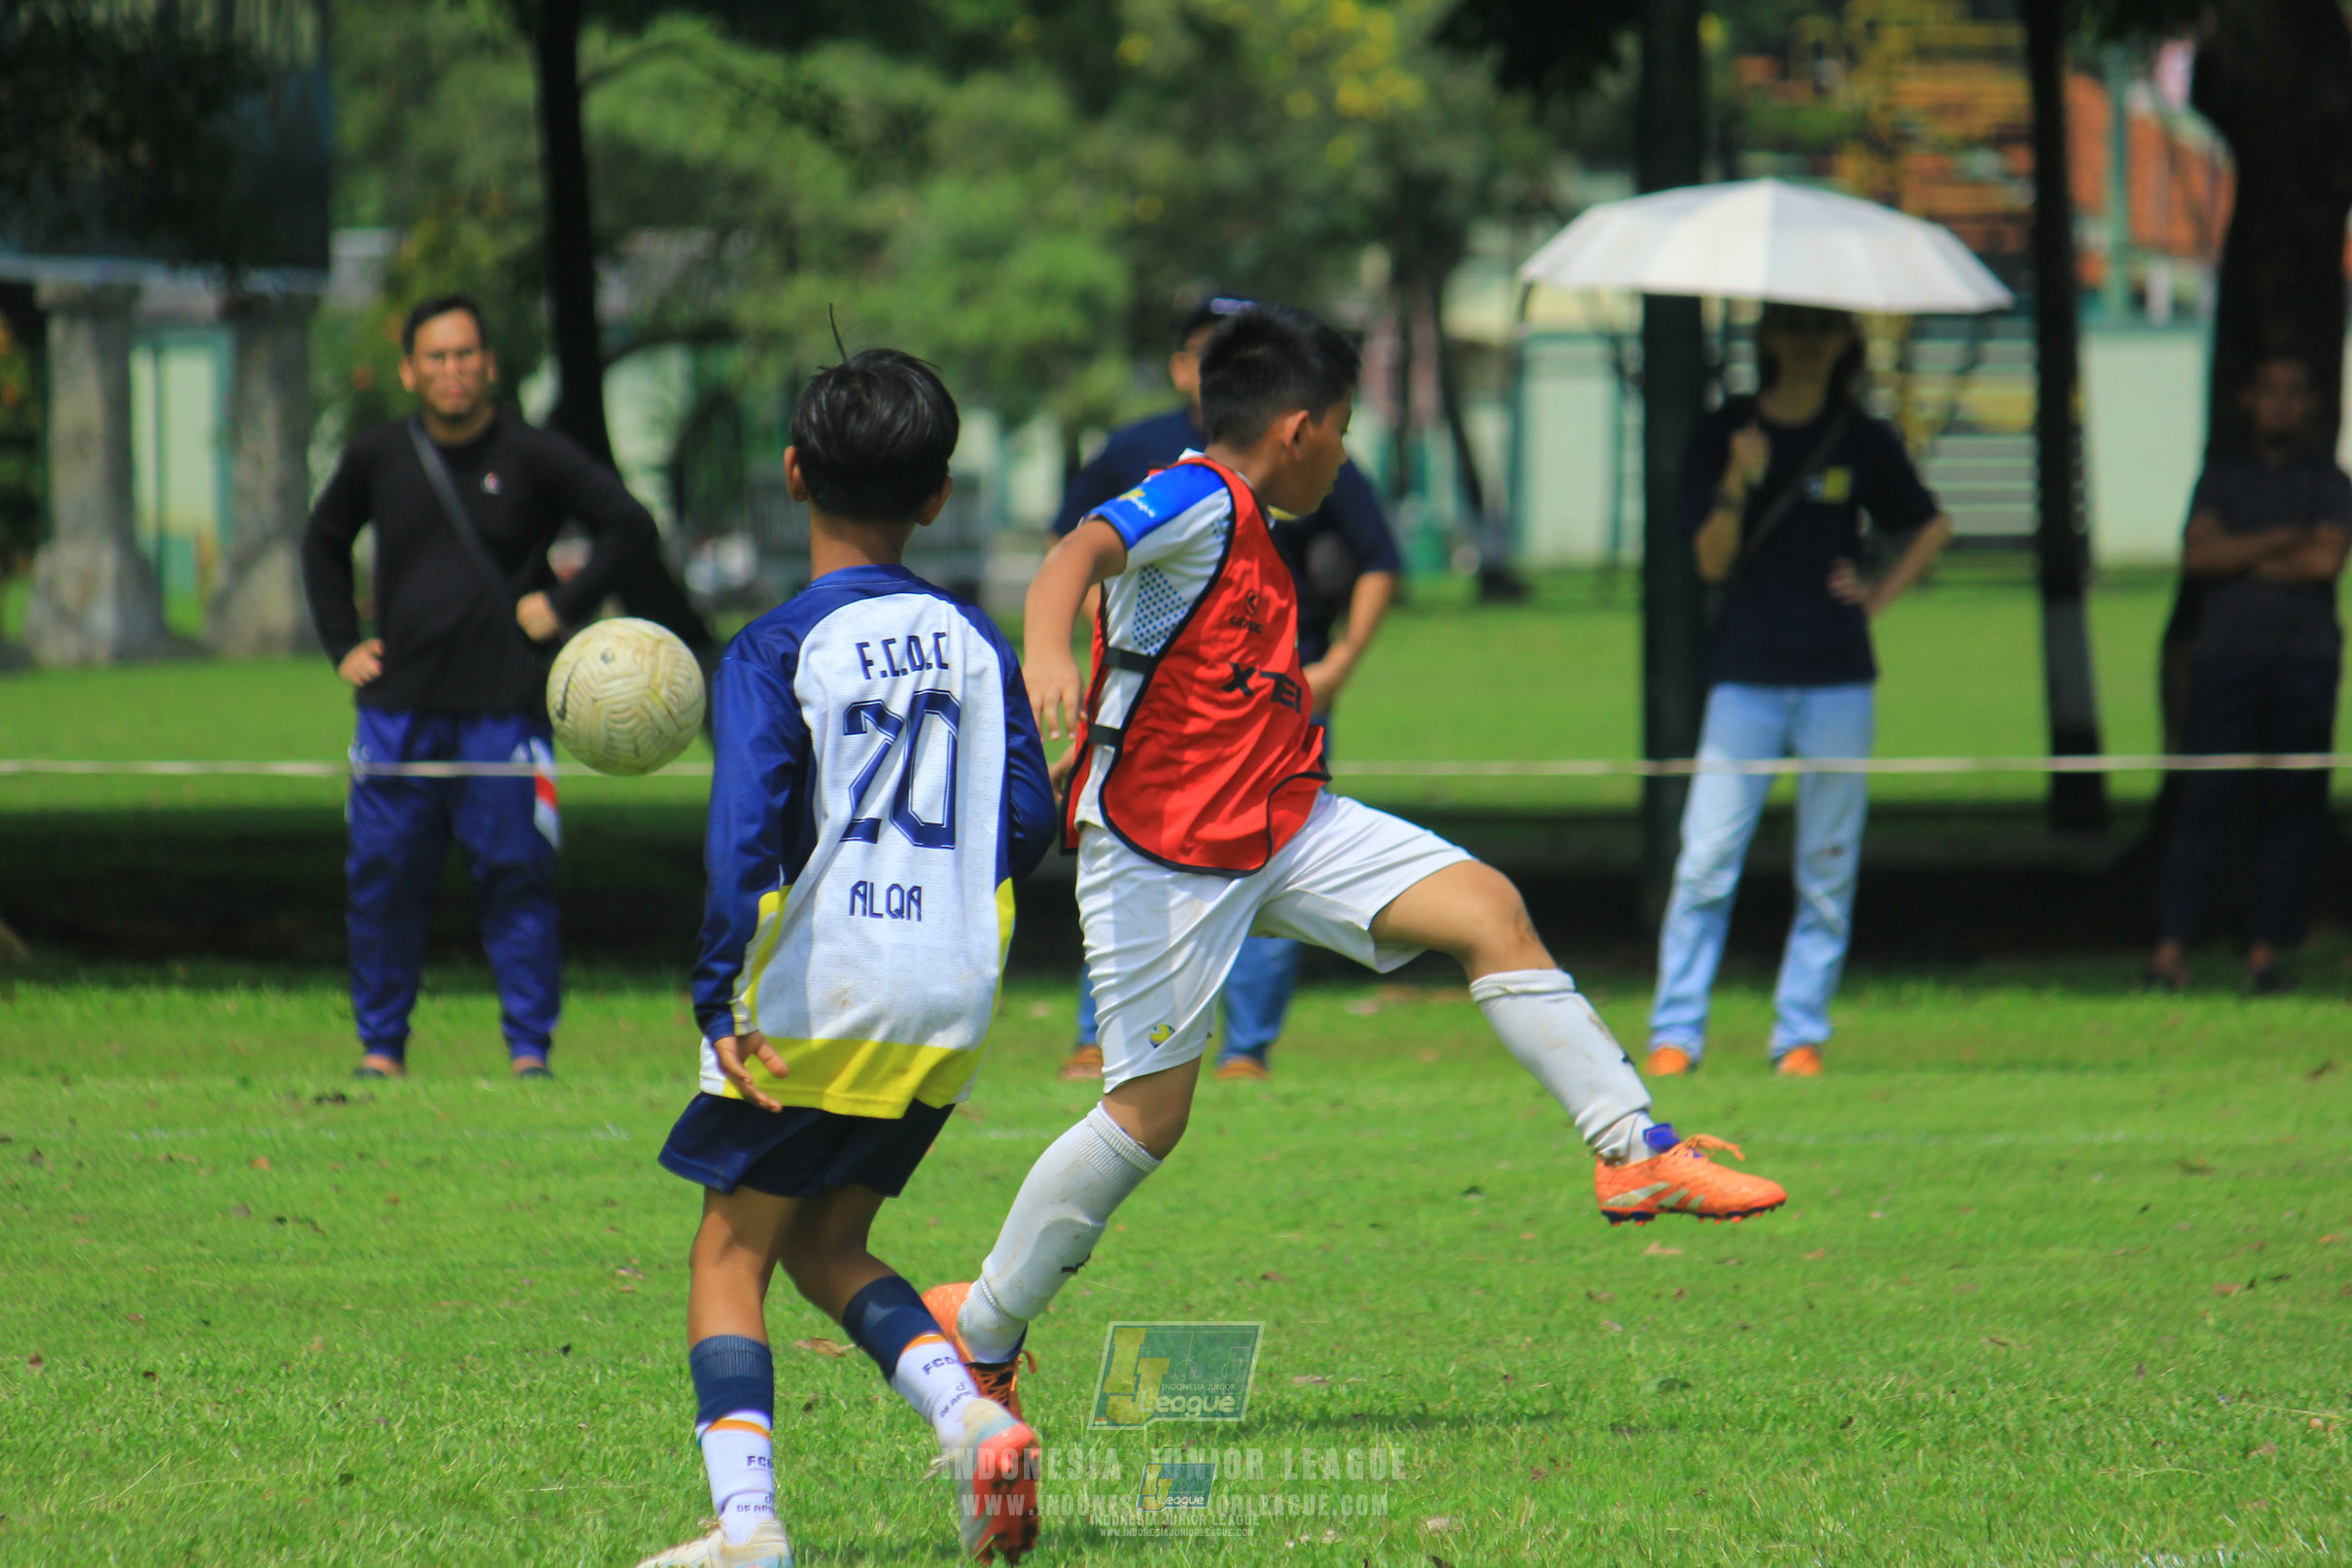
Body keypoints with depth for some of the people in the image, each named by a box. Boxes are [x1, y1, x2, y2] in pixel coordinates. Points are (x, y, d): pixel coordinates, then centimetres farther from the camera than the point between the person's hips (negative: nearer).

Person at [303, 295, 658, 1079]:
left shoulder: (533, 458, -2)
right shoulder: (377, 458, 8)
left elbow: (630, 527, 2)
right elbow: (323, 544, 25)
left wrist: (564, 605, -5)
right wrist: (341, 644, 15)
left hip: (504, 710, -3)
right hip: (397, 706, 3)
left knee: (518, 880, -4)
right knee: (381, 879, 3)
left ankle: (530, 1046, 2)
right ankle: (381, 1045, 12)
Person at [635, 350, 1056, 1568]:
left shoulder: (775, 651, -9)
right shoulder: (973, 639, 7)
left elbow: (746, 829, -20)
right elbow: (1026, 821, 8)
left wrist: (720, 1000, -19)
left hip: (817, 1001, -5)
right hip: (953, 1004, 5)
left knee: (731, 1252, 5)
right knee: (826, 1245, 19)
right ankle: (970, 1419, -4)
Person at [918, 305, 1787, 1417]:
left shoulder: (1242, 525, 15)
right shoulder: (1197, 499, -15)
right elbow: (1081, 550, -35)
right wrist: (1045, 653, -54)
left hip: (1283, 826, 9)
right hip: (1160, 855, -9)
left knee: (1490, 910, -7)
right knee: (1149, 1115, -6)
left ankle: (1636, 1154, -5)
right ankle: (982, 1330, 11)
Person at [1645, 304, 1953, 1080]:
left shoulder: (1863, 441, 7)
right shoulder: (1723, 433, 4)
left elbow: (1931, 528, 20)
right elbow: (1712, 560, -2)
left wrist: (1877, 598, 6)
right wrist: (1738, 484, -18)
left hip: (1837, 678, 1)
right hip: (1745, 676, -1)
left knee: (1828, 870, 2)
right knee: (1706, 862, -9)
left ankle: (1801, 1036, 8)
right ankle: (1674, 1035, -6)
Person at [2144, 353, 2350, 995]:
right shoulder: (2222, 476, 16)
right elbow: (2196, 552, 0)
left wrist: (2242, 558, -1)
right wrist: (2283, 540, -5)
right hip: (2226, 657, 1)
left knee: (2292, 804, -4)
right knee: (2203, 799, -7)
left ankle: (2268, 951, -2)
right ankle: (2173, 947, -10)